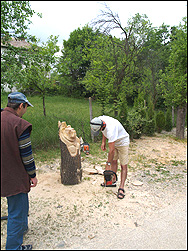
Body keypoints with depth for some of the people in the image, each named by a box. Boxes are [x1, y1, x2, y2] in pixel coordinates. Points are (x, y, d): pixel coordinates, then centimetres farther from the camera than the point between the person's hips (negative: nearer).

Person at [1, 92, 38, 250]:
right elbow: (26, 154, -18)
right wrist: (33, 175, -6)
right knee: (17, 212, 8)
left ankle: (22, 228, 50)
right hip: (15, 177, -8)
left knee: (20, 204, 29)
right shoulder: (20, 124, -22)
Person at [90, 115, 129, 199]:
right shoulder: (100, 120, -17)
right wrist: (103, 142, 3)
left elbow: (111, 150, -33)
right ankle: (113, 181, 25)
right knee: (114, 161, 14)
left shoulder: (111, 129, -41)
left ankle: (121, 188, -6)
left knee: (123, 166, -7)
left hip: (122, 142, -8)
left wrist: (108, 164, -23)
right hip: (113, 141, 8)